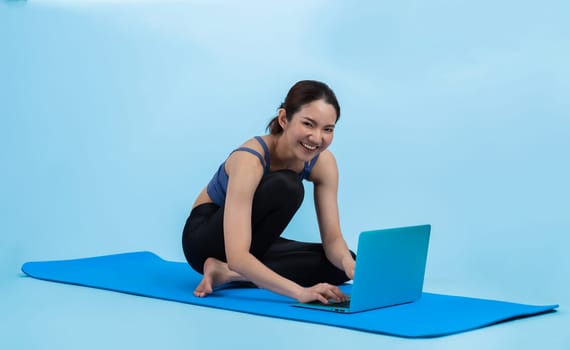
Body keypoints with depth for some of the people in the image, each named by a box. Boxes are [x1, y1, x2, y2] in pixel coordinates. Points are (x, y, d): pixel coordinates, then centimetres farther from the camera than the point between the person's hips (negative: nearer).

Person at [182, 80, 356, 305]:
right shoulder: (249, 160, -33)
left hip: (256, 240, 7)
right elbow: (237, 256, -41)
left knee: (338, 266, -15)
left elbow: (332, 237, -13)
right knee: (285, 187, -32)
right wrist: (299, 291, -51)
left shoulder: (323, 162, -14)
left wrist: (351, 267, -36)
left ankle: (228, 273, -14)